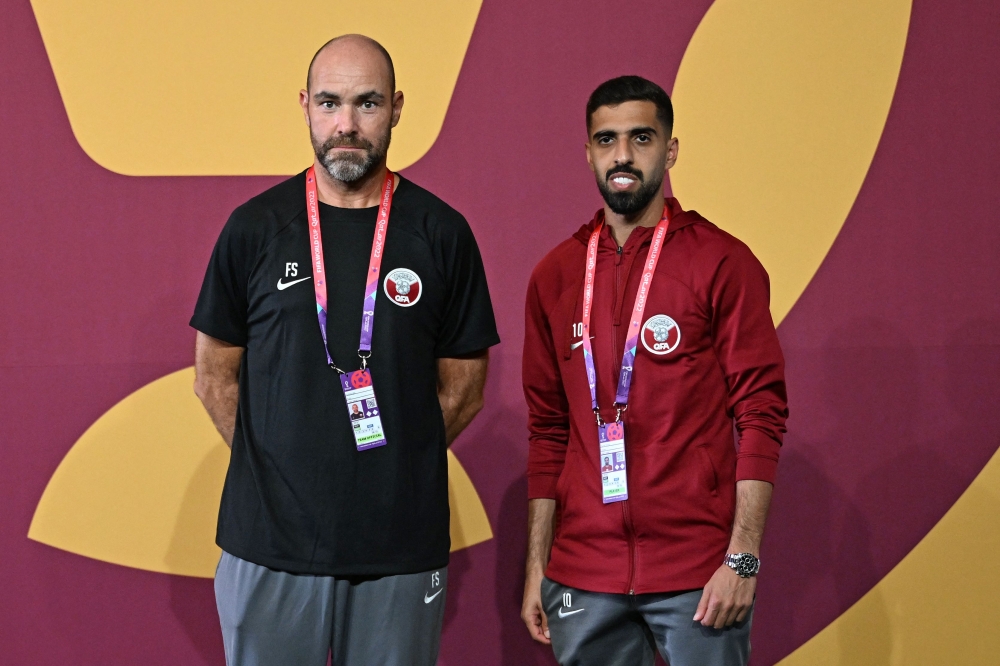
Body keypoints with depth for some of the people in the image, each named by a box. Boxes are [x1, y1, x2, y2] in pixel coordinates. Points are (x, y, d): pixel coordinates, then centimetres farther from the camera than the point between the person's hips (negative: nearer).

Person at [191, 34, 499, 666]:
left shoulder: (441, 233, 2)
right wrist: (278, 470, 1)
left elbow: (462, 390, 7)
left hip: (401, 548, 0)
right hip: (271, 539, 0)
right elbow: (216, 378, 8)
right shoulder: (256, 227, 3)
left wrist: (393, 468, 2)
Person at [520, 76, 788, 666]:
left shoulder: (723, 264, -3)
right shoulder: (556, 275, 10)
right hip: (583, 574, 3)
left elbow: (761, 413, -5)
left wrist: (743, 557, -12)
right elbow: (548, 430, 14)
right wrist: (537, 562, 10)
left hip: (698, 574, -3)